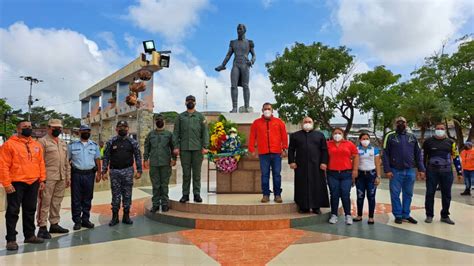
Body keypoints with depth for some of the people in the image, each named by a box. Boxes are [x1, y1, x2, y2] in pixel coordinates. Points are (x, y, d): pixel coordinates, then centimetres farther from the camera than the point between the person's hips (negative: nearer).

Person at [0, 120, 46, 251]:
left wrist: (42, 179, 7)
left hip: (33, 183, 6)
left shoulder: (36, 145, 11)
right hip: (16, 183, -5)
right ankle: (11, 239, 9)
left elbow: (41, 163, 14)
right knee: (13, 211, 1)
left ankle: (30, 235, 25)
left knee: (30, 210, 13)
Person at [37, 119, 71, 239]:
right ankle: (42, 227, 3)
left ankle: (54, 224, 22)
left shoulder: (63, 143, 18)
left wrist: (68, 177, 15)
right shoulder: (43, 141, -3)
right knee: (45, 202, -3)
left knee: (57, 202, 13)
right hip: (48, 177, -7)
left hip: (61, 178, 7)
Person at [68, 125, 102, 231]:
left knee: (87, 198, 8)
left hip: (89, 174, 2)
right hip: (76, 174, -2)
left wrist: (99, 173, 3)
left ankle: (85, 219, 18)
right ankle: (77, 221, 10)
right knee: (76, 199, 1)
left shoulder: (94, 145, 11)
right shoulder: (72, 145, 4)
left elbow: (97, 160, 11)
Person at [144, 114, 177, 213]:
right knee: (155, 185, 5)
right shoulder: (151, 134, 12)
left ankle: (165, 204, 10)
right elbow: (146, 147, 12)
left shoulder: (169, 134, 8)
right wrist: (146, 159, 3)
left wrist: (174, 159, -4)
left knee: (164, 184, 2)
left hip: (165, 163, -1)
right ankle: (155, 204, 12)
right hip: (153, 163, 1)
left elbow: (173, 147, 6)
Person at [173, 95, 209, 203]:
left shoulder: (200, 116, 9)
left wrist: (205, 147, -7)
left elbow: (205, 132, 3)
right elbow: (176, 133, 7)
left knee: (197, 172, 3)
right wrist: (176, 147, -3)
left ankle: (197, 194, 10)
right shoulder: (180, 117, 11)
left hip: (197, 148, 0)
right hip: (184, 148, 1)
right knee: (186, 173, 4)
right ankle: (185, 194, 11)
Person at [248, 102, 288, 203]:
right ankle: (266, 195, 10)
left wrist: (284, 149, -1)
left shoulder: (279, 122, 7)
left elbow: (284, 136, 5)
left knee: (277, 174, 3)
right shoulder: (256, 123, 8)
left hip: (276, 153, 0)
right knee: (265, 174, 3)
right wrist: (252, 149, 1)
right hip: (263, 153, 0)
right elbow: (252, 137, 7)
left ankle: (277, 195, 12)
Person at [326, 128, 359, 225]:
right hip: (332, 174, 1)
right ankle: (334, 215, 13)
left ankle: (348, 215, 12)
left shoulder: (349, 144, 5)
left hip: (347, 174, 0)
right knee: (334, 195, 5)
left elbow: (356, 156, 6)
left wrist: (355, 170, -1)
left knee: (345, 195, 1)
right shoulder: (328, 144, 5)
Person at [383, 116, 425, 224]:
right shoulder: (390, 136, -1)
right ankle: (398, 215, 15)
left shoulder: (412, 137, 10)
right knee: (395, 194, 3)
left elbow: (418, 154, 11)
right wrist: (387, 170, -12)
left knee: (408, 194, 11)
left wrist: (421, 169, 3)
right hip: (395, 171, -3)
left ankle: (406, 214, 23)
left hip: (410, 171, 4)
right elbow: (385, 154, -5)